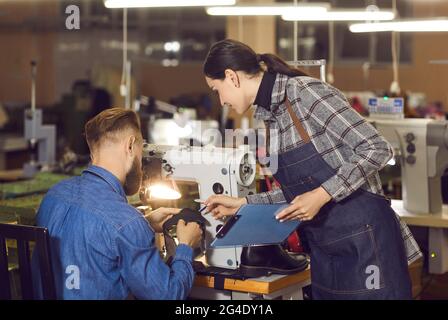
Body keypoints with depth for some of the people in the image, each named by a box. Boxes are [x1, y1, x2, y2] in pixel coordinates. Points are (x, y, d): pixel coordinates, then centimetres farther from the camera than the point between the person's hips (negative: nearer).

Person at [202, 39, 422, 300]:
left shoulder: (306, 92, -15)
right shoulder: (270, 113, 10)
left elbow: (377, 149, -18)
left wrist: (321, 195, -21)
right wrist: (242, 204, 14)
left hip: (364, 237, -8)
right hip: (325, 248, 8)